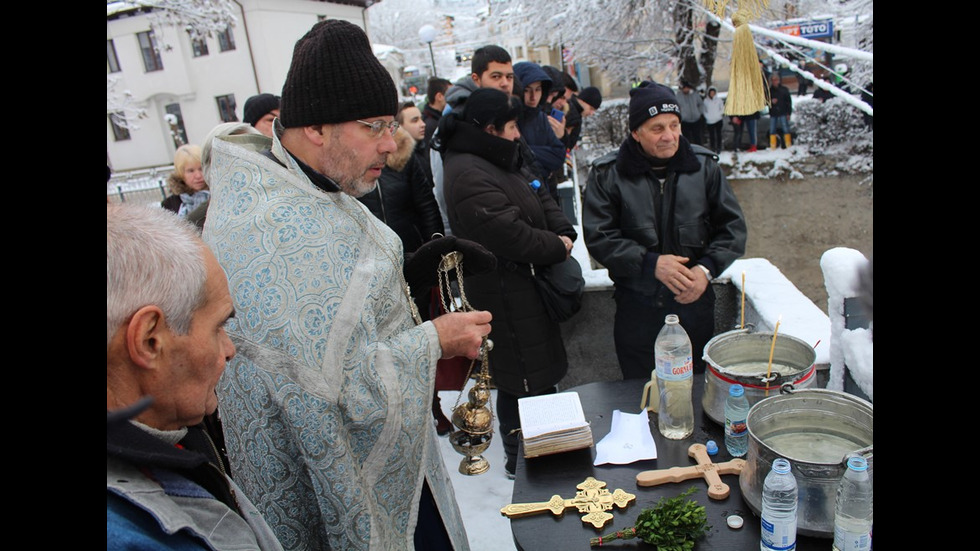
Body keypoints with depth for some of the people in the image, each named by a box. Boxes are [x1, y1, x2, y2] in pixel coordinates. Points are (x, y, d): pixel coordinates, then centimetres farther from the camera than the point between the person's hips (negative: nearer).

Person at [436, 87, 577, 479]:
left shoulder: (505, 160, 11)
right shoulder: (468, 175, -23)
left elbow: (542, 198, 14)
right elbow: (509, 233, -28)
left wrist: (565, 233, -5)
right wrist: (557, 247, -13)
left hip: (527, 287, 11)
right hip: (505, 296, -11)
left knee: (543, 374, 22)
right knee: (522, 383, 2)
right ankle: (521, 462, 22)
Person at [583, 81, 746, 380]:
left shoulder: (704, 165, 0)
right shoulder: (607, 174, -7)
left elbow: (733, 226, 3)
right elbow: (599, 237, -10)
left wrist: (707, 268, -13)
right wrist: (651, 263, -20)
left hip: (696, 299, 2)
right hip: (636, 306, -2)